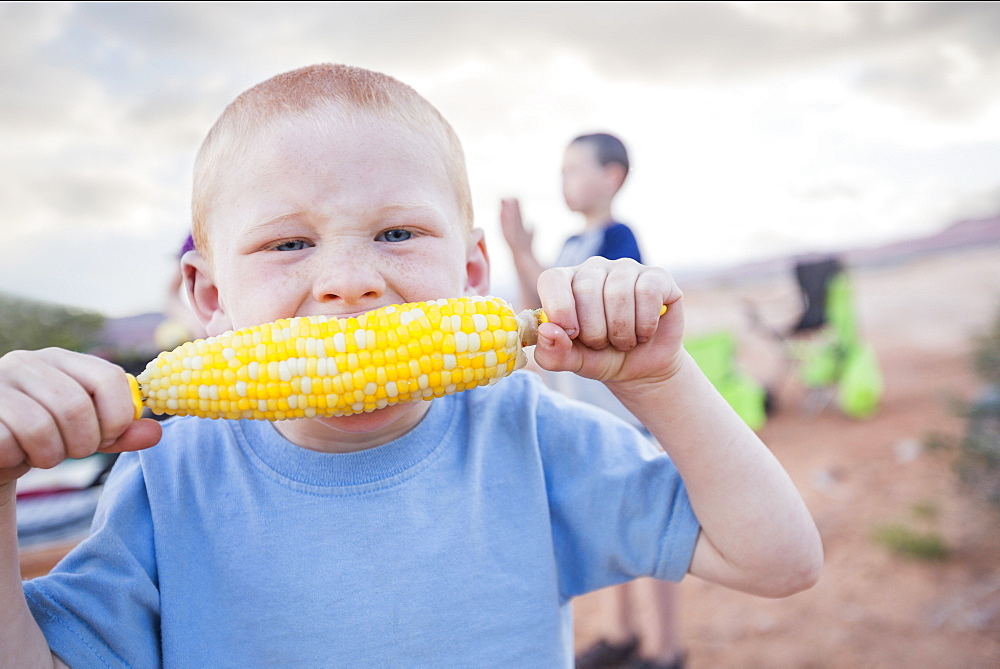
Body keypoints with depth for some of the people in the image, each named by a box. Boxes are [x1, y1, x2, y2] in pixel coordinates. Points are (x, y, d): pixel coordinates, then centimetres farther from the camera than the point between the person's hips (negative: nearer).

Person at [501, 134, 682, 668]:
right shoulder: (570, 245, 11)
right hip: (576, 405, 8)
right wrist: (517, 251, 0)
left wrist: (525, 253, -22)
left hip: (622, 403, -8)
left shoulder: (618, 238, -13)